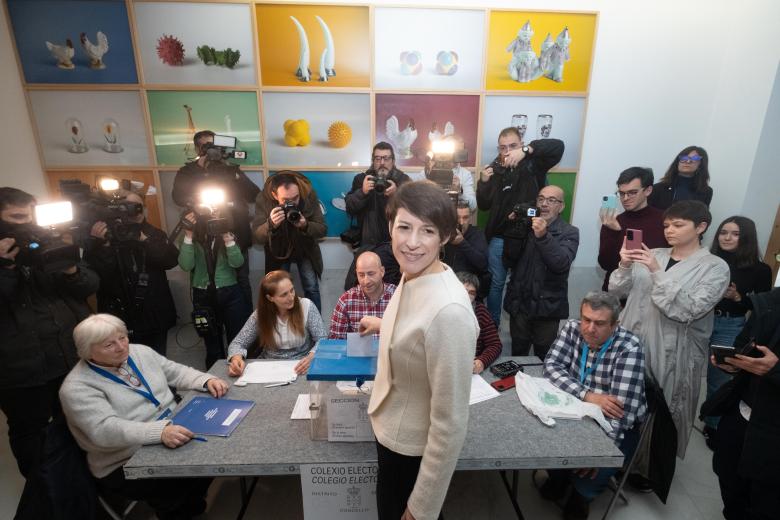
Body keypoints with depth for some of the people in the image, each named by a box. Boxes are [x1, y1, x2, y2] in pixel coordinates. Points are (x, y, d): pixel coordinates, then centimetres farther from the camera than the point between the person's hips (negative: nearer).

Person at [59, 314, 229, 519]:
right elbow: (105, 430, -27)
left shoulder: (140, 352, 4)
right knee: (181, 485, -27)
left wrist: (207, 380, -11)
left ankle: (189, 501, 11)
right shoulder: (77, 387, -14)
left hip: (173, 429, 6)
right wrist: (160, 432, -41)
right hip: (127, 464, -6)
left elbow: (177, 372, 10)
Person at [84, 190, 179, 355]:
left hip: (155, 317, 2)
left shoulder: (154, 234, 5)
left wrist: (145, 240, -22)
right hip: (119, 321, -2)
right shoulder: (105, 234, -4)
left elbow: (172, 260, -11)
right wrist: (95, 242, -29)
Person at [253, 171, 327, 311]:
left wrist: (305, 225, -41)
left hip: (305, 250, 0)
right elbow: (257, 237, -24)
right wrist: (271, 224, -45)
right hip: (278, 252, 0)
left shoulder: (309, 195, -24)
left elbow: (323, 229, -20)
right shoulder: (263, 199, -25)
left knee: (312, 289, 2)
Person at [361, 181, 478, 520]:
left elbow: (450, 425, -27)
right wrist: (383, 325, 28)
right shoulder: (410, 276, -8)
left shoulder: (448, 310, -35)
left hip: (413, 450, -8)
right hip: (392, 431, 8)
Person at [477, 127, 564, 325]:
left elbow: (557, 146, -19)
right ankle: (492, 324, 29)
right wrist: (483, 183, -16)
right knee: (497, 282, 12)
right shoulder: (494, 169, 1)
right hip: (499, 238, 1)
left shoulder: (533, 163, -3)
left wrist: (526, 150, -28)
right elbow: (483, 206, 1)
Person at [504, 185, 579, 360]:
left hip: (547, 305, -2)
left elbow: (562, 264, -17)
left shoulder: (569, 233, -2)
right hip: (519, 302, 2)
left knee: (544, 357, 7)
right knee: (517, 353, 13)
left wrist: (543, 236, -29)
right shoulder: (525, 225, 7)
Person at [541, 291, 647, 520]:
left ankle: (582, 495, 15)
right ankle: (559, 477, 18)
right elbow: (552, 366, -14)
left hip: (616, 428, -3)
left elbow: (622, 407, -27)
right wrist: (587, 396, -28)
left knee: (588, 479, -23)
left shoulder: (628, 348, -22)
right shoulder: (572, 329, -9)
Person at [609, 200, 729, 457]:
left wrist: (657, 273, -24)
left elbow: (688, 311, -18)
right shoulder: (652, 255, 7)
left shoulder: (715, 267, -5)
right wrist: (624, 267, -15)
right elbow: (617, 291, 3)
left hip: (672, 356, -4)